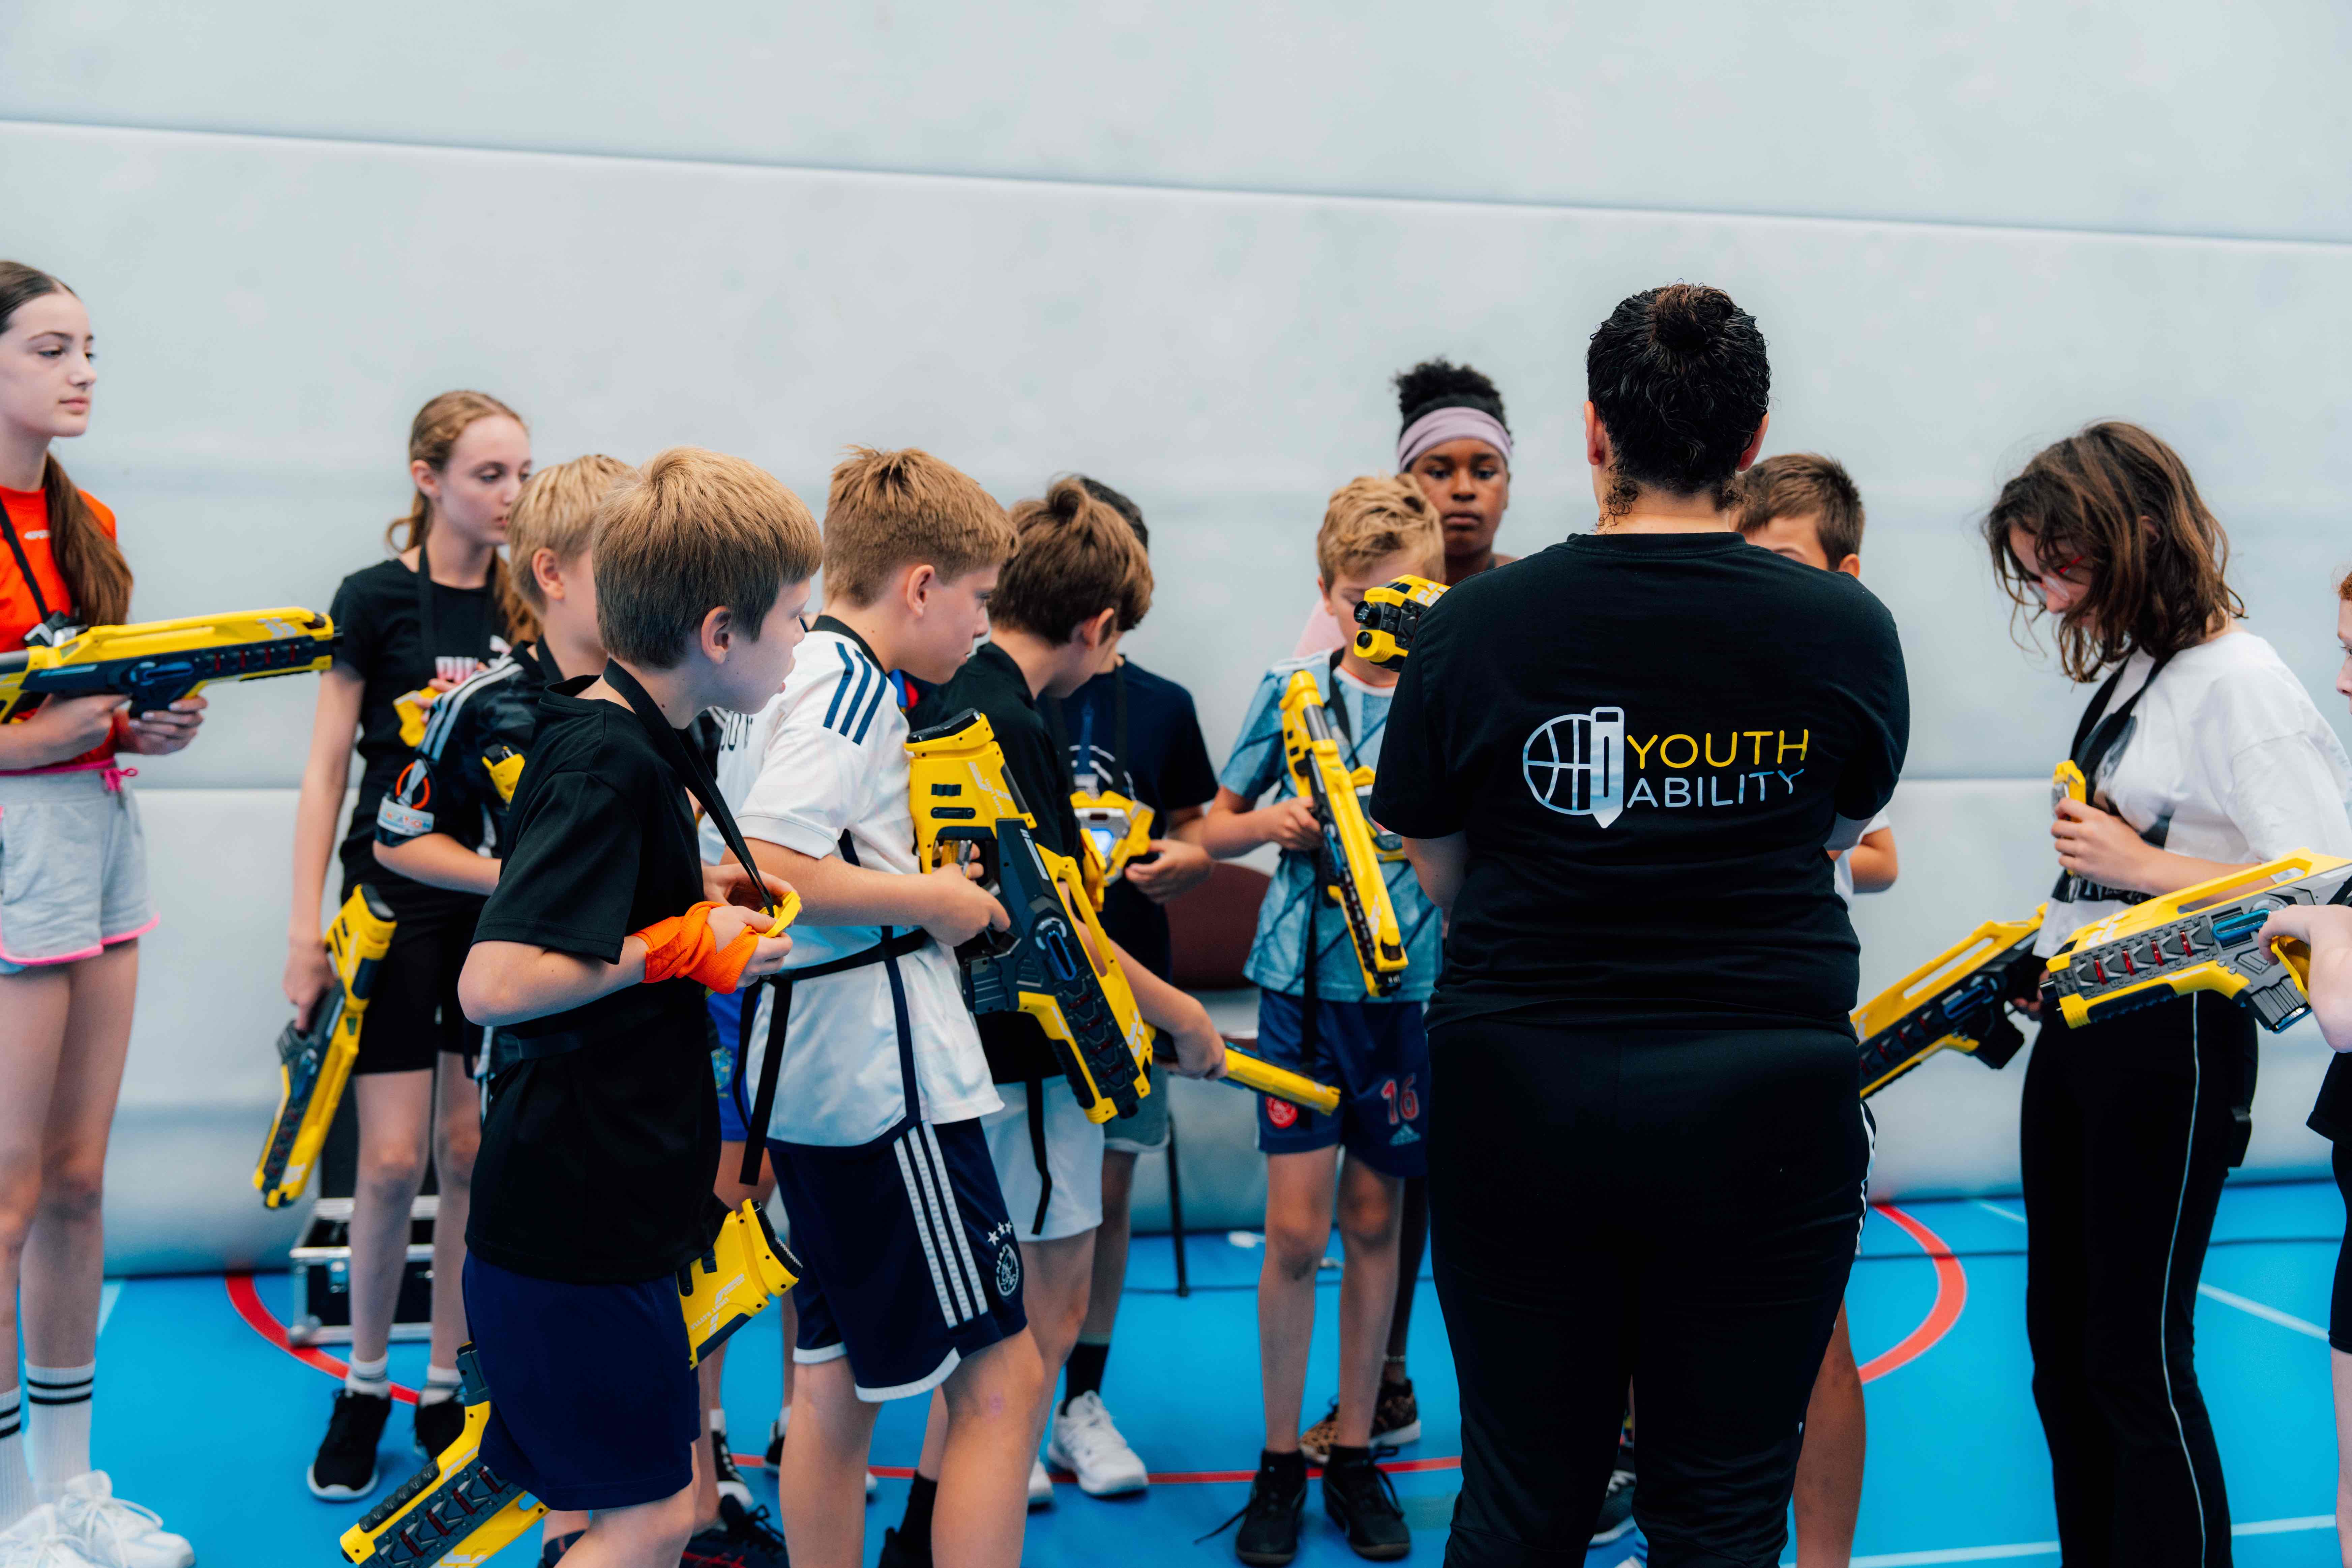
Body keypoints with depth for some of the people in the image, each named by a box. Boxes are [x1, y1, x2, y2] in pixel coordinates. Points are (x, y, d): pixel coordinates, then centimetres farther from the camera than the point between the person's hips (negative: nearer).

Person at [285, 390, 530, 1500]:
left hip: (502, 900, 3)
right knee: (394, 1159, -4)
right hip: (396, 900, -3)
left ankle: (446, 1388, 20)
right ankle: (363, 1385, 18)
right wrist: (305, 924, -9)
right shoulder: (376, 597, -4)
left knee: (473, 1154, 6)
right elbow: (326, 769, -4)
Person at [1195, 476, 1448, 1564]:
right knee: (1296, 1230, -3)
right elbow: (1212, 830, 9)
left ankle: (1353, 1453, 23)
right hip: (1305, 982, -1)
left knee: (1374, 1221, 10)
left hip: (1409, 986, 1)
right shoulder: (1292, 693, 2)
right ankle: (1280, 1463, 13)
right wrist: (1275, 823, -11)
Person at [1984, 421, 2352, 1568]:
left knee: (2138, 1361, -2)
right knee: (2062, 1344, 15)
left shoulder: (2239, 680, -14)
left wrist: (2142, 864, -20)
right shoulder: (2121, 670, 12)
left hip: (2173, 1043, -9)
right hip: (2076, 1031, 9)